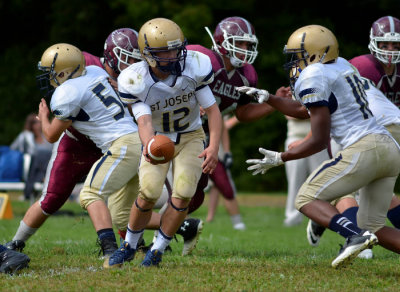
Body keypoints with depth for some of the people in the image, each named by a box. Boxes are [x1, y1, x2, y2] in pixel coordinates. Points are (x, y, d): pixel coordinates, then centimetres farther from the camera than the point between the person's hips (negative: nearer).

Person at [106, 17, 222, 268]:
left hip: (190, 137, 1)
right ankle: (129, 246, 10)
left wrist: (214, 147, -30)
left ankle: (158, 250, 4)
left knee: (183, 195, -15)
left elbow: (212, 109, -16)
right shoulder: (135, 81, -25)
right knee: (149, 193, -16)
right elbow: (144, 120, -32)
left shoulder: (194, 67, -22)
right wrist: (148, 146, -56)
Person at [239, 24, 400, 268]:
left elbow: (320, 141, -6)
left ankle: (355, 234, -22)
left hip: (364, 149, -9)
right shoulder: (341, 66, 21)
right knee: (373, 226, 13)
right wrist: (267, 97, 32)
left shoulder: (314, 78, -5)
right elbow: (304, 111, 34)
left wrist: (279, 159, 3)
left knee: (307, 199, 1)